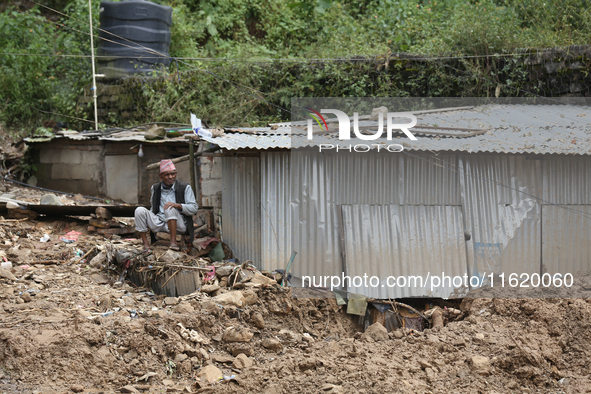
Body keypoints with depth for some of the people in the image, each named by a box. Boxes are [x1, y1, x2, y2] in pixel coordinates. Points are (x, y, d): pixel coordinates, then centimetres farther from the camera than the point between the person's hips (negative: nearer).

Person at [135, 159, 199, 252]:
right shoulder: (155, 188, 10)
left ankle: (173, 241, -29)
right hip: (159, 223, 4)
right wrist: (148, 221, 10)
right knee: (139, 210, -18)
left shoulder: (185, 188, -2)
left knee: (169, 208, -35)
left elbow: (194, 208, -7)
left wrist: (178, 205, -23)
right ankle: (145, 243, -15)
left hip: (178, 225, -4)